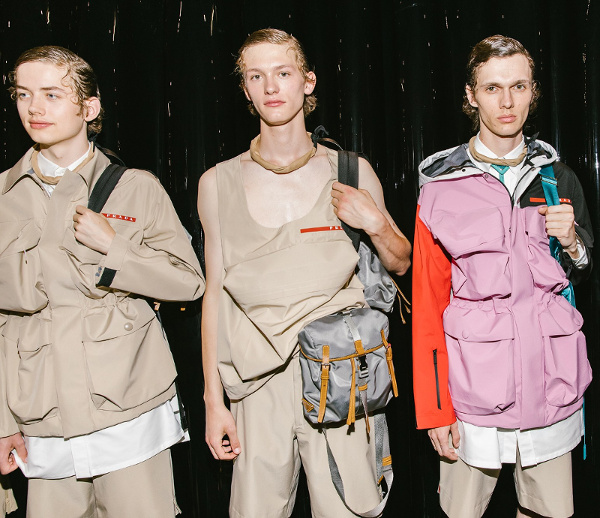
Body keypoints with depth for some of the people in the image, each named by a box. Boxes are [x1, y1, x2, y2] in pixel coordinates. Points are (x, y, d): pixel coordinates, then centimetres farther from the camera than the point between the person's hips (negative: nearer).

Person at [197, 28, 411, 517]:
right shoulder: (218, 184, 4)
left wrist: (375, 223, -8)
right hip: (260, 383, 1)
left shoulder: (352, 173, 4)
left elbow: (401, 263, 14)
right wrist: (214, 401, 2)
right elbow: (214, 294, 5)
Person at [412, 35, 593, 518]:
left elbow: (583, 275, 18)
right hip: (475, 386, -3)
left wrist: (571, 242, -6)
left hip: (550, 386, 3)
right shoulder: (442, 187, -4)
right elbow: (428, 303, -4)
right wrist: (434, 407, -7)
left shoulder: (558, 179, 6)